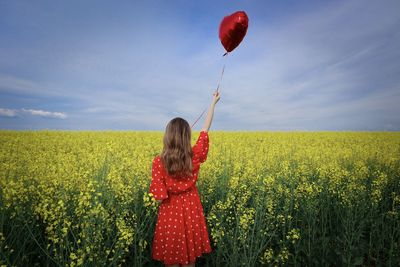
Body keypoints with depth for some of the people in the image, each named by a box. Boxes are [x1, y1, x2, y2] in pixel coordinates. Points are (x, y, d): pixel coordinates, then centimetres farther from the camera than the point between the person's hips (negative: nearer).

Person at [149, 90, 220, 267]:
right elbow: (205, 130, 0)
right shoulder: (195, 156, -13)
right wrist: (213, 102, 9)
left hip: (170, 212, -2)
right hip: (191, 211, 2)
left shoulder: (159, 162, -20)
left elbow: (160, 197, -17)